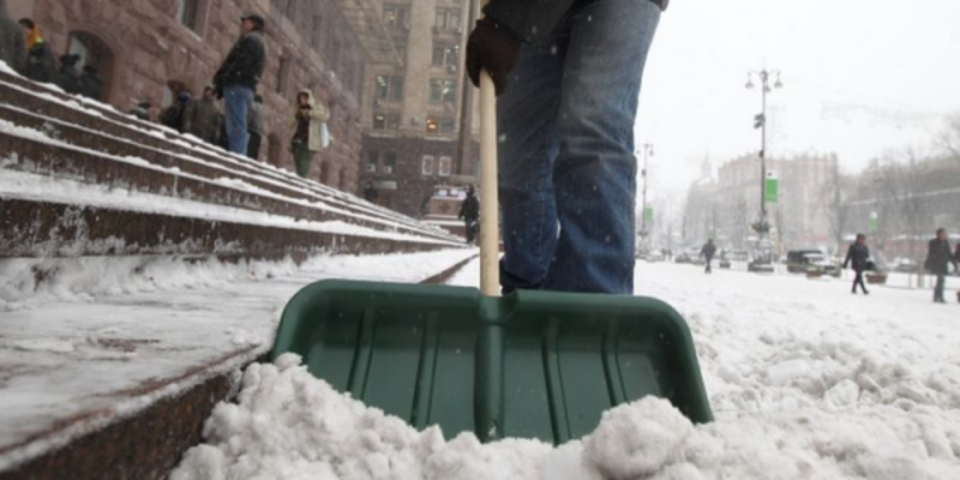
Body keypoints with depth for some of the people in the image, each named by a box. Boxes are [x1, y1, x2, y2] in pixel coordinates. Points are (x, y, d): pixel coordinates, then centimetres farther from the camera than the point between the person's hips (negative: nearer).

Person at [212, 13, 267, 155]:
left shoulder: (249, 38, -2)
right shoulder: (261, 43, 28)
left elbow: (236, 62, -12)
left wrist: (219, 80, -8)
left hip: (237, 85, -10)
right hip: (248, 87, 10)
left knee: (235, 127, -16)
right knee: (237, 127, 7)